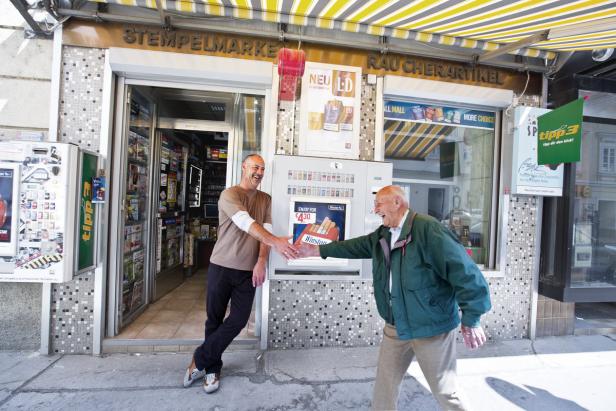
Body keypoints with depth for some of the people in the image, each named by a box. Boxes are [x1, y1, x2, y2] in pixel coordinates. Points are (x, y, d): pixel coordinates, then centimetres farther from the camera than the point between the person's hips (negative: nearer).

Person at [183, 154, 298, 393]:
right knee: (215, 319, 10)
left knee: (239, 319, 2)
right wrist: (276, 242, -40)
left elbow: (265, 230, -1)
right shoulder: (229, 194, -10)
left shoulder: (266, 200, 8)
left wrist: (261, 262, -14)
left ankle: (200, 360, 23)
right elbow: (246, 223, -28)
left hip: (249, 271, 4)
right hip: (222, 267, -4)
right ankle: (212, 368, 32)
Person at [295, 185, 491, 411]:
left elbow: (463, 271, -20)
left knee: (444, 390, 12)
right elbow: (354, 247, 15)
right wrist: (318, 250, 16)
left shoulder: (427, 228, -20)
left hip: (432, 326, -7)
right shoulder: (381, 235, 6)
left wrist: (471, 320, -18)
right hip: (395, 327, 7)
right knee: (384, 384, 18)